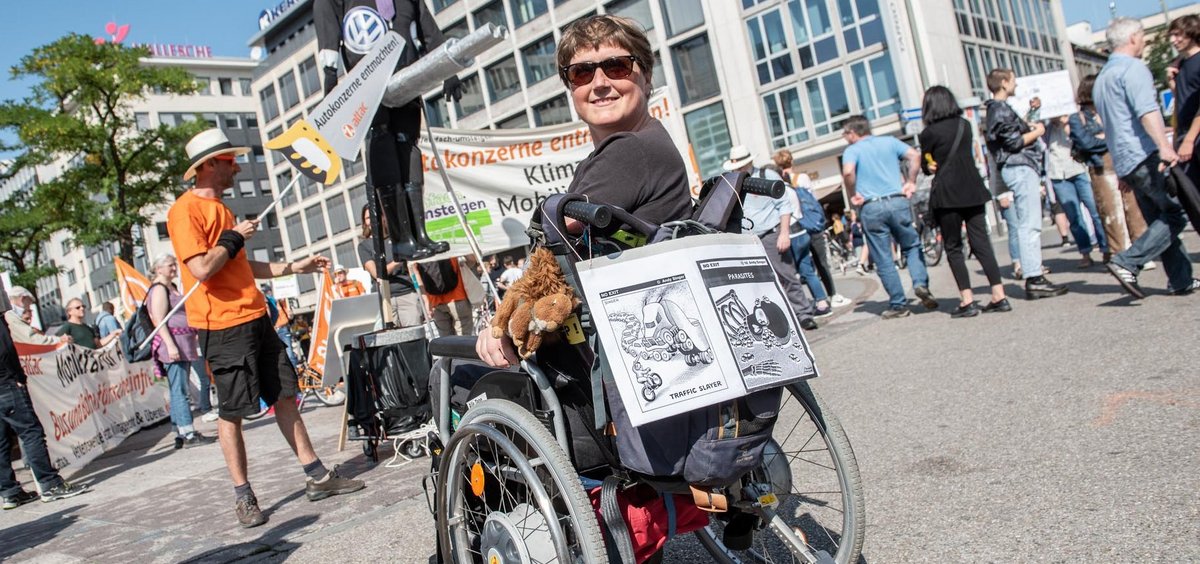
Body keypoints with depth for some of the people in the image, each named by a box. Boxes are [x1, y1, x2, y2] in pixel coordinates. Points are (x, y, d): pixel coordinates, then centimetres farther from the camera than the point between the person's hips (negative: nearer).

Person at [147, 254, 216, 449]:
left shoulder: (172, 288, 21)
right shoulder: (159, 289, -7)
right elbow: (159, 320, -16)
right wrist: (170, 345, -24)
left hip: (184, 344, 10)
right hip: (172, 344, -10)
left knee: (178, 391, 10)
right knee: (179, 390, -11)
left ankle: (181, 434, 12)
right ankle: (188, 434, -14)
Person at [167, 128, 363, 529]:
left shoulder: (219, 208, 18)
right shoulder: (185, 210, -11)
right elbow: (202, 269, -22)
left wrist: (293, 267, 22)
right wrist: (233, 236, -10)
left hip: (255, 318, 9)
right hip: (223, 325, -9)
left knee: (285, 395, 9)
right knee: (232, 411, 0)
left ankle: (317, 476, 15)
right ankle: (243, 495, 13)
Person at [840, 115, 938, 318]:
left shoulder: (852, 151, 3)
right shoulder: (889, 142, 13)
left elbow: (848, 172, -18)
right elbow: (914, 155, -1)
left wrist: (852, 195, -5)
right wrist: (911, 182, 5)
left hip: (871, 208, -2)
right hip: (898, 201, 3)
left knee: (884, 260, 5)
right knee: (912, 246, 19)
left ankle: (898, 305, 8)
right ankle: (921, 284, -3)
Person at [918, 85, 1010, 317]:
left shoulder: (929, 133, -7)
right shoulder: (965, 125, 9)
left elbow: (927, 166, 1)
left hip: (946, 195, -5)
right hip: (972, 190, 5)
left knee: (953, 248, 3)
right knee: (981, 242, 7)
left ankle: (967, 301, -1)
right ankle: (999, 296, 5)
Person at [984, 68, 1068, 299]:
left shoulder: (999, 109, 21)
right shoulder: (1001, 110, -10)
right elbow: (1014, 142, -16)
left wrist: (1030, 127, 15)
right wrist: (1036, 132, -2)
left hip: (1021, 169, 11)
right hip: (1020, 169, -11)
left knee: (1027, 225, 9)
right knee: (1029, 225, -12)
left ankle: (1034, 277, 10)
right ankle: (1034, 280, -13)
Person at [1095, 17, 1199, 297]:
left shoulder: (1102, 77, 23)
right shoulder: (1133, 68, -6)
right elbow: (1146, 110, -23)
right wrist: (1164, 145, -35)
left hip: (1124, 162, 9)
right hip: (1146, 156, -9)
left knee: (1163, 221, 11)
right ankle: (1128, 263, -17)